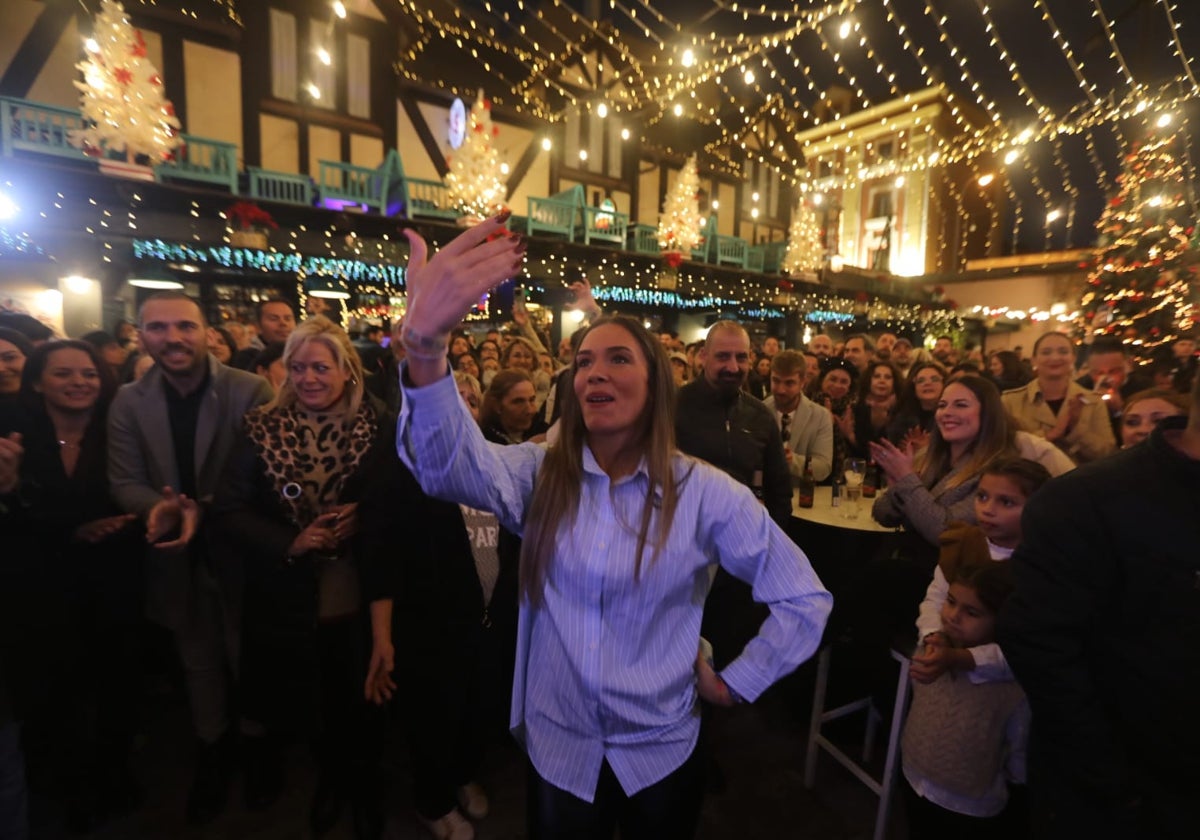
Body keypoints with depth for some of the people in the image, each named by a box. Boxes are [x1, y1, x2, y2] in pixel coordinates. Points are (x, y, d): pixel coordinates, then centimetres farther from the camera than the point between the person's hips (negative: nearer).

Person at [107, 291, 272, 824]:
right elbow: (125, 482, -4)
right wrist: (159, 506, -26)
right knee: (198, 661, 23)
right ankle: (212, 755, 47)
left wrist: (206, 510, -28)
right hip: (178, 556, 4)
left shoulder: (250, 391, -16)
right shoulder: (128, 402, -3)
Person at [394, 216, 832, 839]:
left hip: (660, 755, -1)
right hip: (555, 748, 2)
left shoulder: (704, 493, -15)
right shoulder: (538, 474, -10)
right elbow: (448, 460, -31)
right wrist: (425, 340, -48)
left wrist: (735, 684, -5)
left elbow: (803, 599, -6)